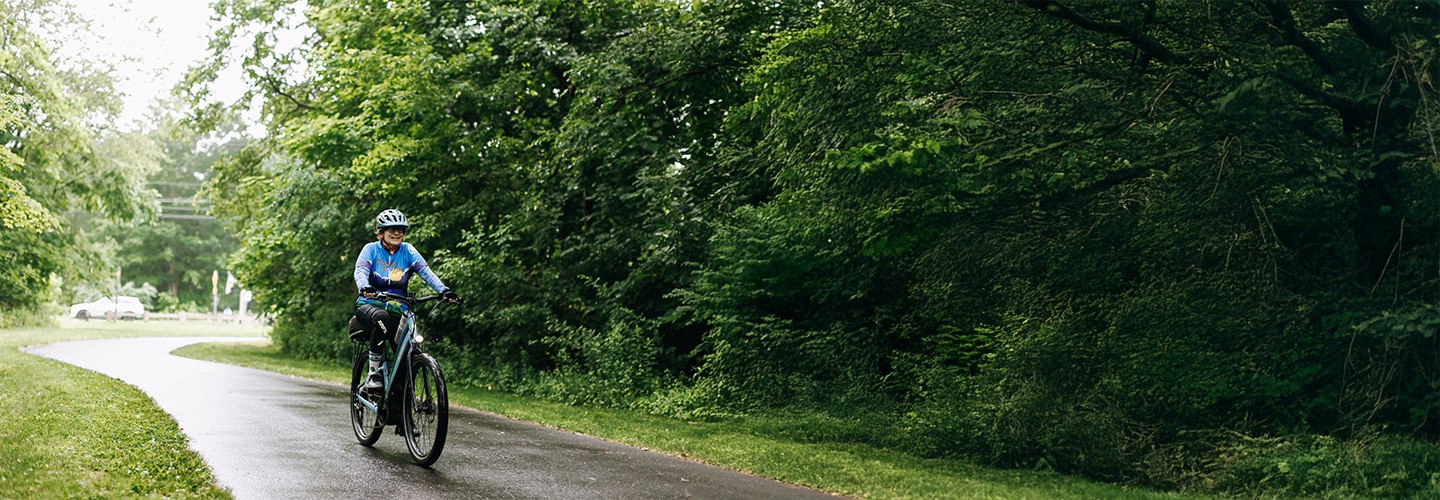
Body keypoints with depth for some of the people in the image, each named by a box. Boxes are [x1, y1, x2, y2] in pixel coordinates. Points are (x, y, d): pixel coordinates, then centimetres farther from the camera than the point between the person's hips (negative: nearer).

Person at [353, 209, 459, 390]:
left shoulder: (407, 251, 5)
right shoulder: (371, 249, 0)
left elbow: (426, 272, -9)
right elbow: (360, 271, -17)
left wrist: (444, 290, -27)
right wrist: (364, 287, -41)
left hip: (397, 310, 3)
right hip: (370, 305, -2)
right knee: (381, 318, -38)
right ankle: (373, 373, -27)